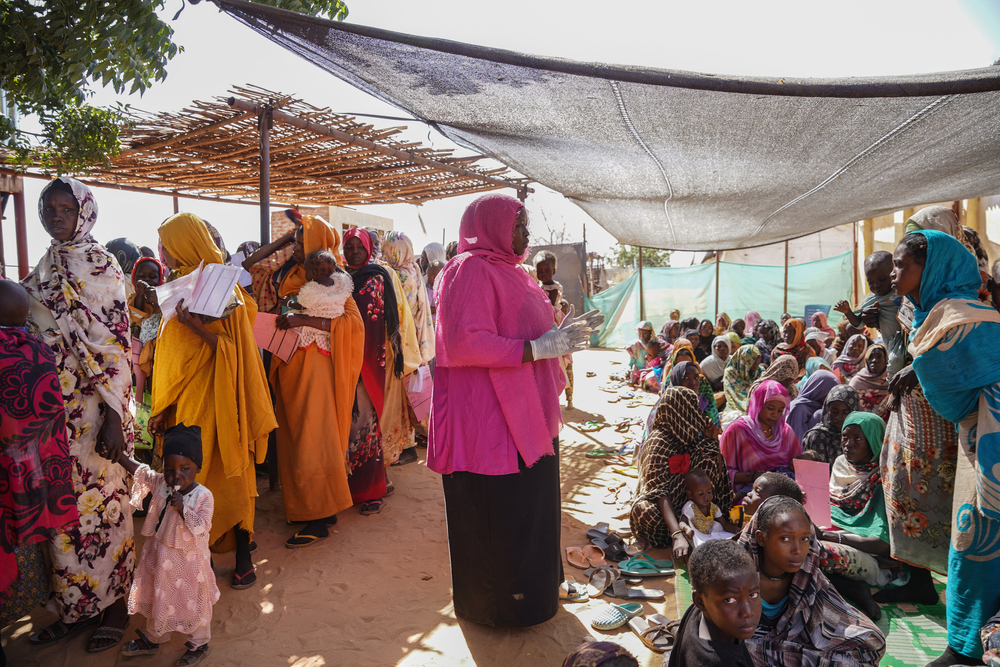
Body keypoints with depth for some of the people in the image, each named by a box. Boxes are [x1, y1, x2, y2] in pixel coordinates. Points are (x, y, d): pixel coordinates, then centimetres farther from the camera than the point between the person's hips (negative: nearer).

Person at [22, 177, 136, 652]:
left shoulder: (97, 265, -7)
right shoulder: (46, 269, 14)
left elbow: (114, 343, -13)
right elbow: (32, 335, 20)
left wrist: (114, 414, -18)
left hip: (91, 408, -7)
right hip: (50, 410, 7)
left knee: (99, 499, 2)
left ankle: (113, 601, 18)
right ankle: (74, 606, 25)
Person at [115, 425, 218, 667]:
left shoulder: (203, 496, -22)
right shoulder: (159, 483, -7)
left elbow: (202, 529, -25)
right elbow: (137, 470, 6)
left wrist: (182, 508, -34)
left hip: (189, 559, -5)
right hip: (160, 555, 5)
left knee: (193, 602, 11)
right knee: (158, 598, 24)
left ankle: (199, 644, 31)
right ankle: (152, 639, 48)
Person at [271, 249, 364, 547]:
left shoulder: (341, 298, 4)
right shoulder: (299, 297, 21)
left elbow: (354, 324, -15)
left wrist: (304, 320, -20)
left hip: (318, 375, -6)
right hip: (293, 377, 7)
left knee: (313, 445, -10)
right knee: (295, 442, 4)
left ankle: (319, 521, -4)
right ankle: (326, 509, 12)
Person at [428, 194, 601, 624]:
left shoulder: (507, 271, 18)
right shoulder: (470, 270, -14)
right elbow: (463, 342, -26)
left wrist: (560, 334, 10)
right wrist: (537, 348, -23)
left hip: (526, 413, 10)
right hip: (488, 422, -10)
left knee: (533, 504, 19)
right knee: (496, 515, 4)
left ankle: (540, 582, 38)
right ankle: (498, 604, 23)